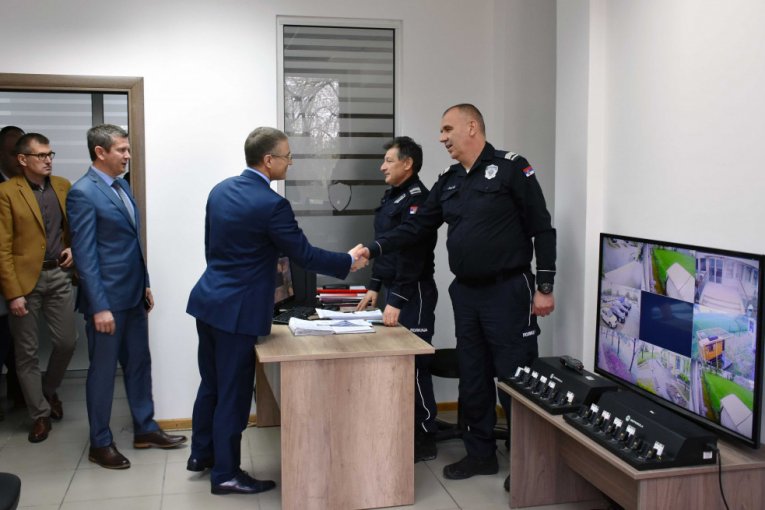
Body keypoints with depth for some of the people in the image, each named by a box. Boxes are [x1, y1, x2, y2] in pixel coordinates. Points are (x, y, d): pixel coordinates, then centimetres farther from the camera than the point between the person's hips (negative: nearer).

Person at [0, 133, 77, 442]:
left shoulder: (63, 186, 7)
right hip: (25, 279, -4)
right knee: (27, 352, 5)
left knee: (67, 341, 6)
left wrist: (73, 248, 1)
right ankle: (40, 414, 19)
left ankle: (49, 390, 34)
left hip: (59, 274, 4)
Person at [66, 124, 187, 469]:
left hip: (133, 295, 8)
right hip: (107, 299, -8)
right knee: (103, 371, 5)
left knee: (139, 363, 16)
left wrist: (145, 285, 17)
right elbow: (85, 255, -18)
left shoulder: (122, 187, 10)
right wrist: (99, 307, -20)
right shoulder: (83, 193, -15)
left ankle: (145, 429, 30)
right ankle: (100, 444, 18)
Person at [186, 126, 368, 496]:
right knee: (233, 392, 3)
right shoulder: (272, 204, -20)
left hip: (209, 299, 9)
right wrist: (349, 261, -1)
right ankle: (225, 474, 15)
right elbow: (304, 255, -14)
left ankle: (201, 453, 36)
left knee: (212, 383, 21)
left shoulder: (220, 190, 6)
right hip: (237, 310, -9)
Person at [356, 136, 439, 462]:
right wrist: (375, 288, 18)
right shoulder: (392, 196, 15)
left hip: (413, 294, -9)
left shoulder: (417, 198, -14)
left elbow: (411, 253, -21)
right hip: (393, 291, 9)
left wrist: (397, 301, -23)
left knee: (414, 366, -4)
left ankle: (425, 441, 6)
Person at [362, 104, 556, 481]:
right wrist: (374, 249, -1)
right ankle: (481, 454, 27)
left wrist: (544, 287, -12)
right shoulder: (448, 182, 13)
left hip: (507, 291, -7)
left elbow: (541, 229, -9)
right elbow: (416, 227, 12)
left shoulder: (511, 168, -7)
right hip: (465, 293, 7)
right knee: (472, 377, 13)